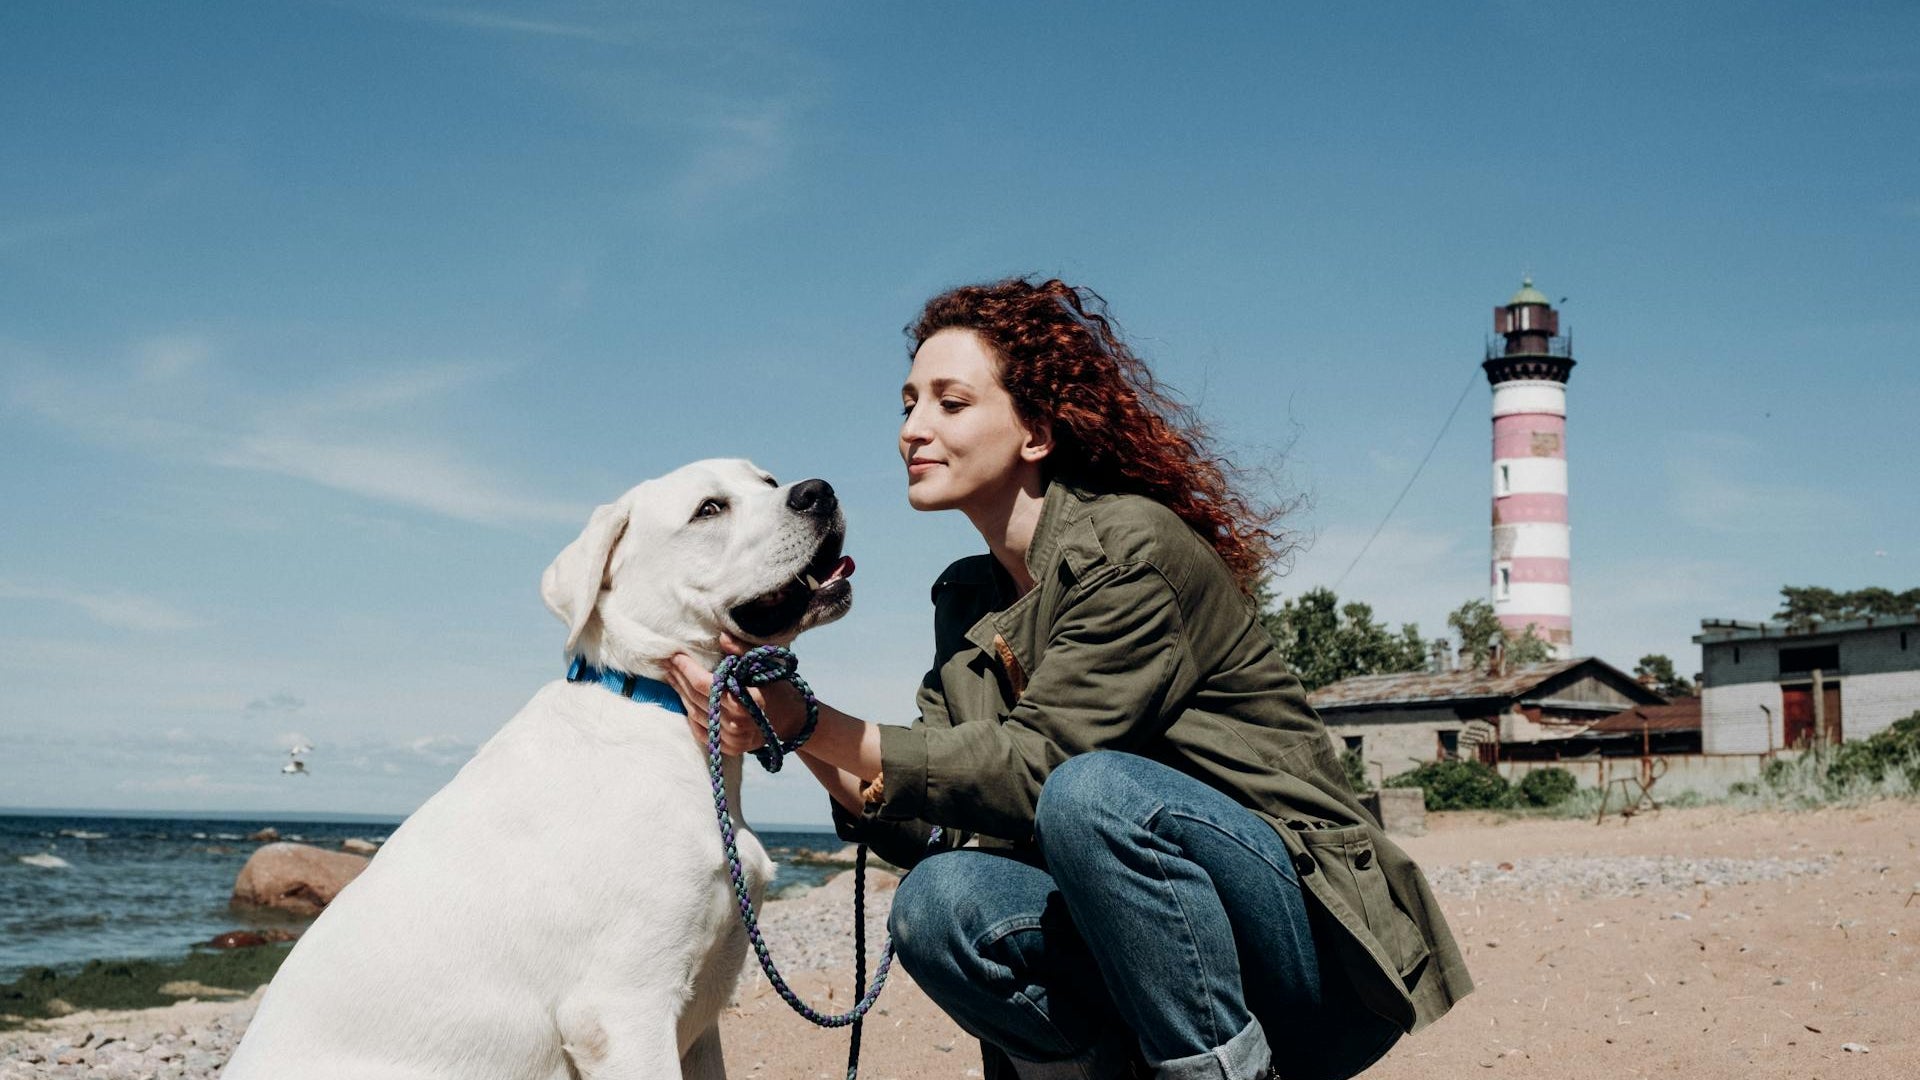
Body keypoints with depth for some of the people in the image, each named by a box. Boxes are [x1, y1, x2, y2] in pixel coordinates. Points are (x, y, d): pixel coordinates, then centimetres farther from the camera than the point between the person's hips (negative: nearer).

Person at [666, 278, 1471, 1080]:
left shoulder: (1134, 546, -13)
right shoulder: (967, 602, 11)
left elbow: (1032, 766, -20)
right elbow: (940, 826, 2)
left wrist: (813, 726, -22)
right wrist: (822, 757, -15)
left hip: (1314, 946, -6)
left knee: (1093, 791, -32)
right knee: (938, 903, -20)